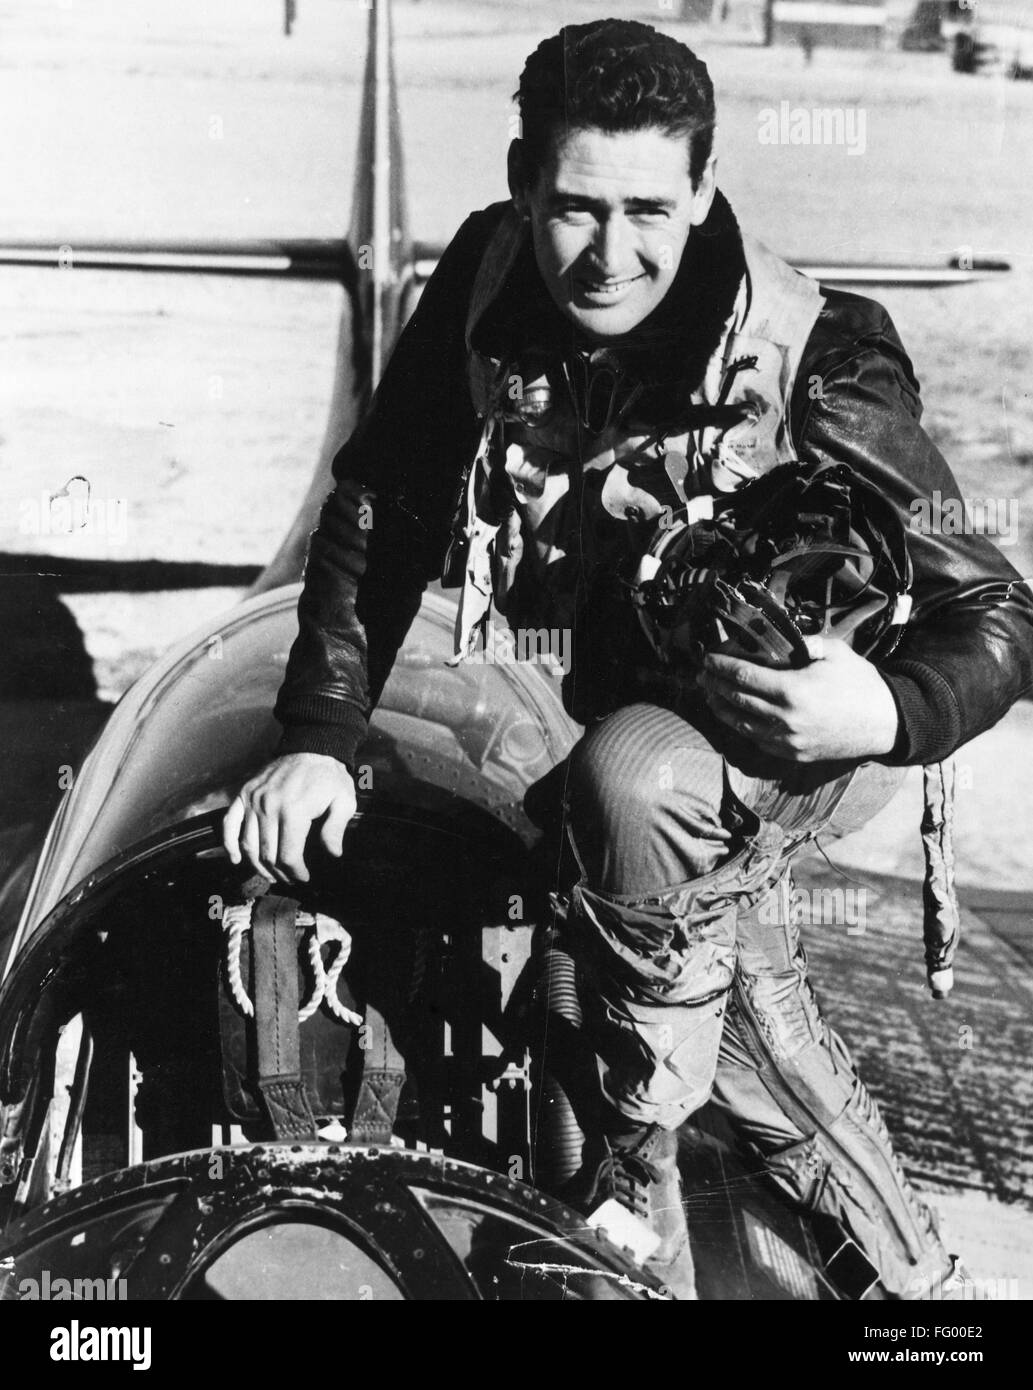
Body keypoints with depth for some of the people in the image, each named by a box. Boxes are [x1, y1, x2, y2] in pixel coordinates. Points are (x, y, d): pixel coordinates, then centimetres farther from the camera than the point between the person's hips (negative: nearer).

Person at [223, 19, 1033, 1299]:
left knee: (635, 773, -37)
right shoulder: (486, 283, -15)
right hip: (639, 700, 6)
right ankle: (910, 1271, 41)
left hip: (798, 718, -6)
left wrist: (894, 711, -46)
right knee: (744, 1026, 14)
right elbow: (378, 508, -7)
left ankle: (637, 1162, -16)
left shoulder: (815, 366, -28)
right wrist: (319, 737, -15)